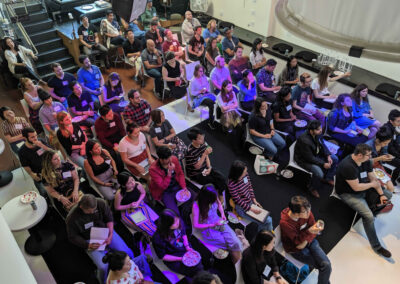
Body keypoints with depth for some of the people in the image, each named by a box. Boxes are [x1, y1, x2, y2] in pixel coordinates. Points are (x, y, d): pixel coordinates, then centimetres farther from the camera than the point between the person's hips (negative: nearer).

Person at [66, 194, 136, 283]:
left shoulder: (101, 203, -17)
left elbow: (109, 218, -2)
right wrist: (88, 245, -22)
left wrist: (110, 235, -13)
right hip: (90, 240, -2)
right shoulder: (72, 217, -23)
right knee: (103, 267, -22)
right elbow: (73, 237, -9)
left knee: (127, 253, -10)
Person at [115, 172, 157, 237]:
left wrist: (138, 202, -11)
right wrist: (129, 206, -20)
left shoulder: (138, 185, -18)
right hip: (128, 213, -3)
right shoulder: (119, 194, -25)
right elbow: (117, 207, -9)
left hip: (140, 206, 3)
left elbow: (143, 193, 5)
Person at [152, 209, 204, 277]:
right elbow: (162, 256, -15)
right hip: (173, 260, -5)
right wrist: (180, 259, -20)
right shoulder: (158, 238, -29)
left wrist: (187, 246, -7)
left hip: (185, 249, 5)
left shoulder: (179, 222, -15)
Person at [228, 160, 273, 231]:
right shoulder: (232, 185, -29)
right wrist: (252, 209, -18)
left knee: (269, 220, 4)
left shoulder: (246, 175, -10)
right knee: (263, 223, -9)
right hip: (242, 208, -7)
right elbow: (238, 201, -20)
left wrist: (254, 200, 3)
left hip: (251, 203, 7)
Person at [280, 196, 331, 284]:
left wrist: (305, 241, -18)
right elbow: (297, 241, -21)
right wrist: (309, 231, -38)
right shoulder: (285, 223, -32)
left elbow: (313, 231, -2)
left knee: (327, 264, -13)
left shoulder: (307, 212, -18)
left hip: (309, 241, 4)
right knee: (324, 266, -11)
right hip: (295, 249, -4)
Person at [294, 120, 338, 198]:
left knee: (335, 159, 6)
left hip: (316, 154, 9)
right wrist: (323, 164, -24)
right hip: (304, 160, -9)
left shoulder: (318, 134, -13)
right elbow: (310, 158, -28)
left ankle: (328, 178, 26)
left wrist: (328, 156, -10)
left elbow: (323, 145, 4)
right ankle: (312, 188, 4)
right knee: (319, 173, -28)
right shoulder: (304, 140, -36)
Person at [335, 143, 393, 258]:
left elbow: (373, 178, 2)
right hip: (348, 193, -9)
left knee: (388, 194, 6)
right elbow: (356, 187, -28)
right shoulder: (347, 166, -33)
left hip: (363, 187, 9)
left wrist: (381, 194, -6)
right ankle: (376, 247, -5)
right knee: (369, 216, -22)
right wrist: (372, 184, -12)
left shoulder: (366, 161, -7)